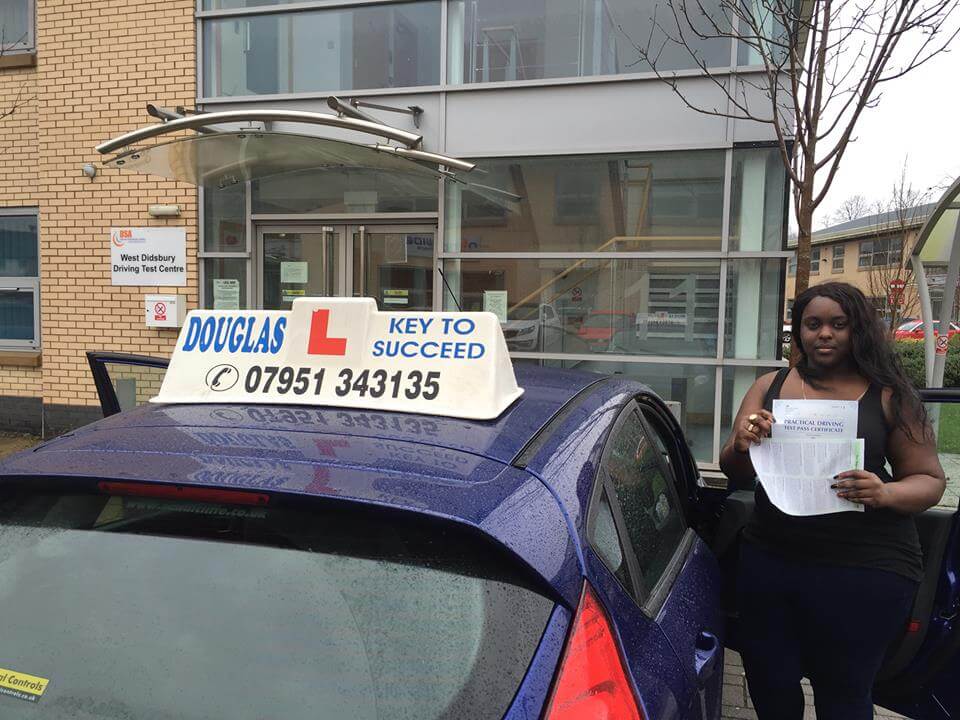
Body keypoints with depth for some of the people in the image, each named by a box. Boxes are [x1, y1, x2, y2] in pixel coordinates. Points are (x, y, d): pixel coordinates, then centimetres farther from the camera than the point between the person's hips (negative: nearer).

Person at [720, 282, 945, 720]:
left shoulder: (888, 397, -1)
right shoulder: (769, 388, 7)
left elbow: (930, 480, 1)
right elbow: (735, 475, 6)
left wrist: (885, 493, -20)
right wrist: (741, 447, -17)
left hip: (864, 570, -3)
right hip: (768, 563, 3)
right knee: (768, 684, 14)